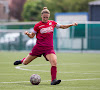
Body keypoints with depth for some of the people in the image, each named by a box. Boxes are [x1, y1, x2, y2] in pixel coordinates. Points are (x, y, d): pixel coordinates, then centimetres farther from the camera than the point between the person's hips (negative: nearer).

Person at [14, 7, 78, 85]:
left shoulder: (52, 23, 5)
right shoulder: (38, 25, -4)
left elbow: (63, 26, 18)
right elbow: (32, 36, 4)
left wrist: (72, 24, 6)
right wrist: (27, 34, -18)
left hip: (49, 48, 1)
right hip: (39, 47, -1)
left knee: (54, 62, -26)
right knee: (25, 63, 10)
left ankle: (53, 80, -19)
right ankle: (22, 61, 48)